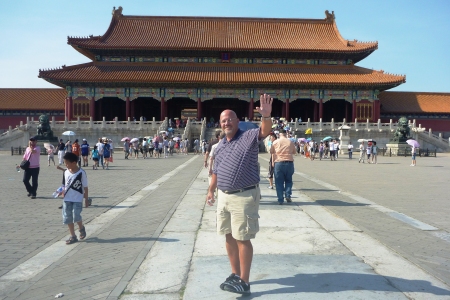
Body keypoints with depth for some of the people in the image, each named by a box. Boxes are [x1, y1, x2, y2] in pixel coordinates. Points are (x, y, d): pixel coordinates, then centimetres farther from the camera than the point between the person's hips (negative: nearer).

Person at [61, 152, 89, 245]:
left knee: (76, 216, -13)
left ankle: (81, 228, 19)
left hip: (77, 199, -5)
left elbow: (85, 187, -7)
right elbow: (65, 185, 12)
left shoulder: (81, 172, -12)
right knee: (67, 218, 5)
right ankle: (73, 236, 16)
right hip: (67, 199, 5)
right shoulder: (66, 172, 2)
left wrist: (86, 199, -5)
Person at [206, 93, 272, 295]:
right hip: (224, 196, 8)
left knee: (242, 239, -2)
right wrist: (211, 191, 18)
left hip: (244, 196, -7)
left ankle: (244, 282, 10)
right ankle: (235, 274, 32)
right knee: (229, 236, 15)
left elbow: (265, 131, -28)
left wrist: (266, 116, -46)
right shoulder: (220, 146, 13)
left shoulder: (249, 137, -8)